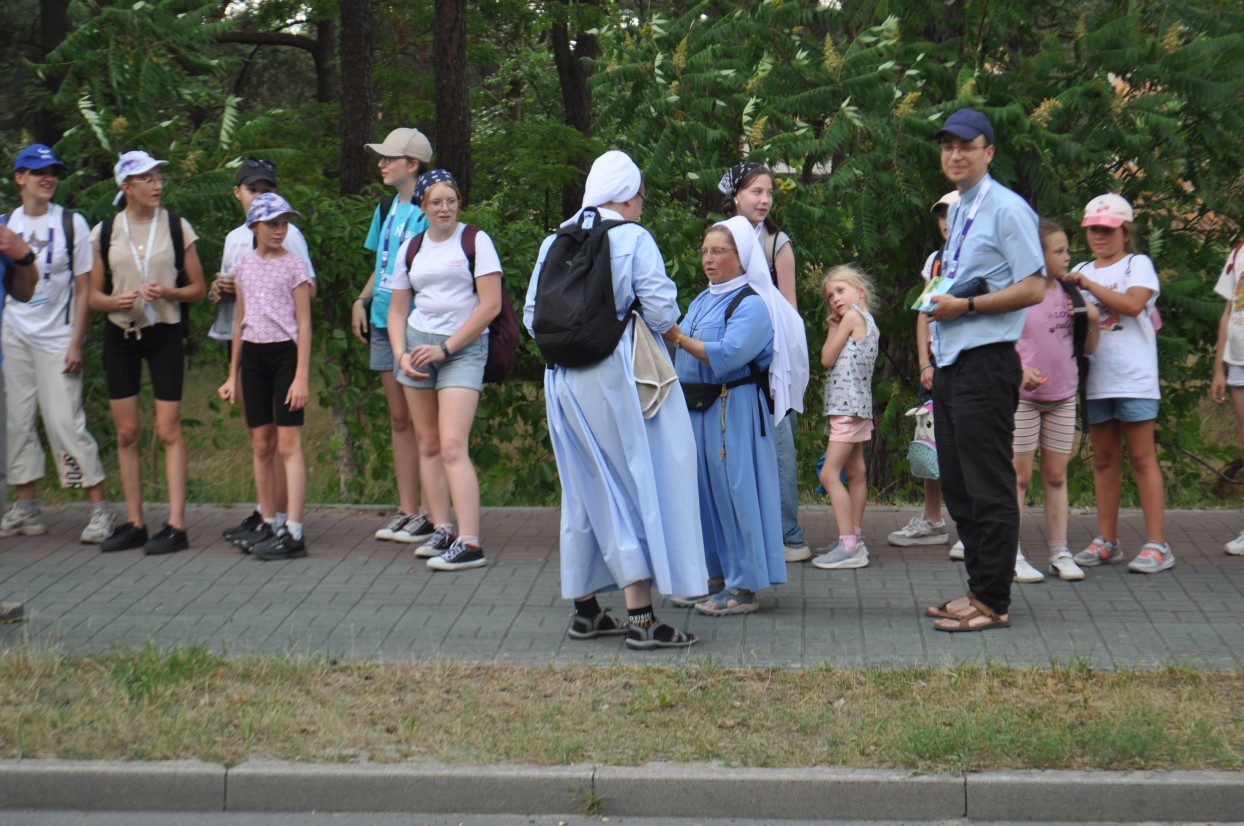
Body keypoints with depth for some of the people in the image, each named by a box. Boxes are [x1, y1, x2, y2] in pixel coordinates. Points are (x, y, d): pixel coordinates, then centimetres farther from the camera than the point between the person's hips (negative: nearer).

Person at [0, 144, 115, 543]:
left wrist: (76, 344, -9)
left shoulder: (72, 223, -3)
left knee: (65, 420, -10)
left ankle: (101, 507, -5)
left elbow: (83, 290, -4)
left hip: (56, 338, -4)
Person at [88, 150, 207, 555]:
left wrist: (168, 292, -14)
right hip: (120, 335, 2)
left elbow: (198, 289, 6)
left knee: (168, 429, -7)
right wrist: (115, 301, -13)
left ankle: (176, 525, -7)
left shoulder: (177, 227, 2)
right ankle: (134, 523, 11)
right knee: (126, 432, 4)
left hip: (164, 334, -2)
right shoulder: (104, 232, 5)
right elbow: (93, 295, 8)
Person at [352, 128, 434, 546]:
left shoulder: (429, 210, -9)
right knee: (399, 418, 10)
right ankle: (407, 510, 15)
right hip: (384, 323, 8)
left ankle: (431, 513, 0)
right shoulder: (387, 208, 15)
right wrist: (362, 300, 9)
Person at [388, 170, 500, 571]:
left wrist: (446, 348, -11)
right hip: (417, 343, 6)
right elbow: (397, 310, 17)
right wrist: (400, 355, 0)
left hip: (464, 347, -6)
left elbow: (491, 304, -9)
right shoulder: (411, 249, 12)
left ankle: (469, 543, -19)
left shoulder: (475, 241, -3)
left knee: (453, 446, -16)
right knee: (428, 444, 6)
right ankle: (442, 530, 13)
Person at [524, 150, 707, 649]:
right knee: (634, 484, -1)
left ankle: (585, 610, 21)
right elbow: (661, 310, -12)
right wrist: (651, 325, 9)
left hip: (563, 378, 6)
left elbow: (532, 315, 8)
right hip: (616, 375, -6)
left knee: (585, 489, 15)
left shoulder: (554, 242, 8)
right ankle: (640, 617, -4)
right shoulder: (633, 239, -6)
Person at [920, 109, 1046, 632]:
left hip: (985, 364, -10)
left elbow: (1033, 289, -16)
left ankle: (993, 603, -1)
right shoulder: (957, 211, 17)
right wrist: (940, 302, 12)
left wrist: (965, 305, -18)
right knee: (958, 488, 14)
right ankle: (978, 590, 22)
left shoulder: (1007, 210, -10)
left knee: (988, 490, -5)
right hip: (950, 365, 10)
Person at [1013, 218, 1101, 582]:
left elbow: (1088, 348, 13)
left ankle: (1060, 552, 15)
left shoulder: (1068, 293, 7)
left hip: (1063, 398, 5)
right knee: (1019, 476, -1)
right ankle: (1012, 556, 4)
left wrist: (1094, 320, -5)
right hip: (1022, 397, -5)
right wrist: (1019, 371, -24)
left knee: (1056, 476, 9)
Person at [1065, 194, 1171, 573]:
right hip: (1094, 378, 5)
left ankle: (1156, 544, -7)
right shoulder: (1080, 271, 17)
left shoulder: (1138, 264, 1)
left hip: (1134, 377, -5)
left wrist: (1087, 285, -16)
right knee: (1104, 459, 8)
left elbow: (1132, 303, -16)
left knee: (1142, 457, -6)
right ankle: (1106, 541, 13)